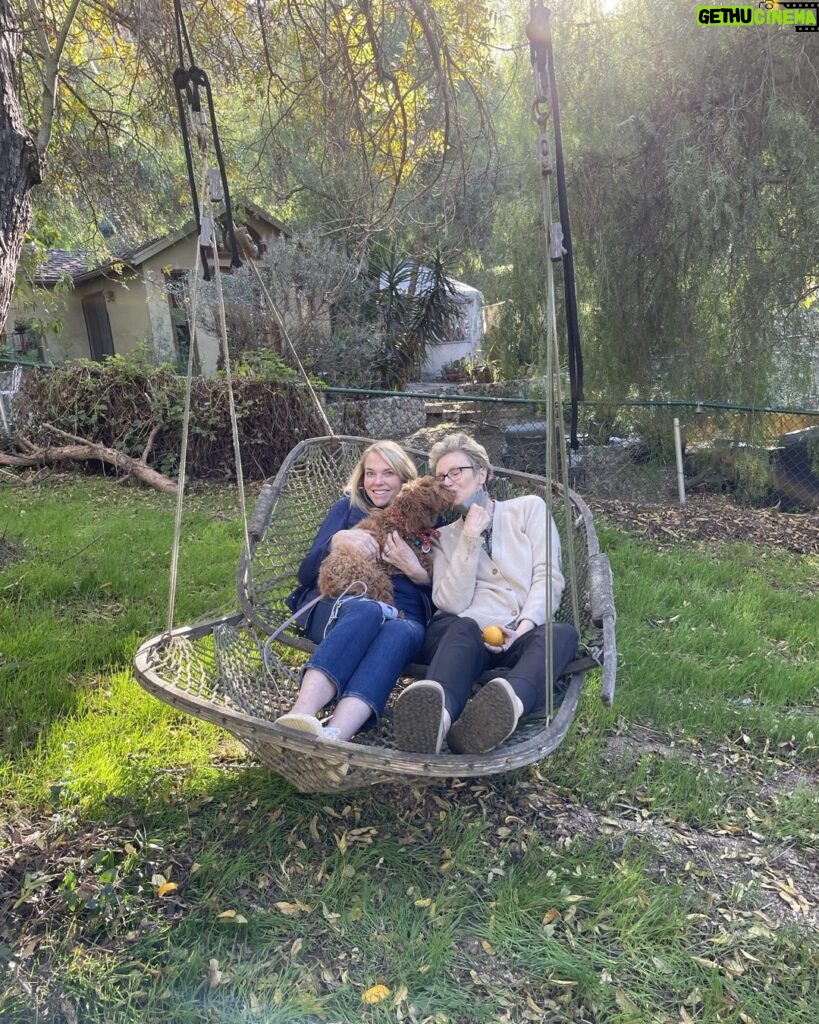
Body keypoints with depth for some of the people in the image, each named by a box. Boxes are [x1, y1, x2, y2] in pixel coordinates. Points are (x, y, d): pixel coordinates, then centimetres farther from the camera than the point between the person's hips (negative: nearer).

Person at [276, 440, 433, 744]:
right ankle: (300, 717, -60)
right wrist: (338, 541, -7)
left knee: (399, 632, -38)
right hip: (338, 608, 0)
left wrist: (417, 571, -6)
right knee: (366, 610, -38)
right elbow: (306, 574, 11)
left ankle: (332, 737, -61)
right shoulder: (348, 507, 20)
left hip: (404, 615, 1)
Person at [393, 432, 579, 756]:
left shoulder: (529, 507, 18)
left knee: (562, 633, -33)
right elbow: (451, 602, 3)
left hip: (520, 636, 0)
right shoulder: (445, 536, 20)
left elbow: (548, 575, 4)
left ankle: (507, 702, -63)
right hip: (461, 631, 0)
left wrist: (525, 625, -14)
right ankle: (437, 713, -66)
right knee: (463, 629, -36)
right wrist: (470, 540, -4)